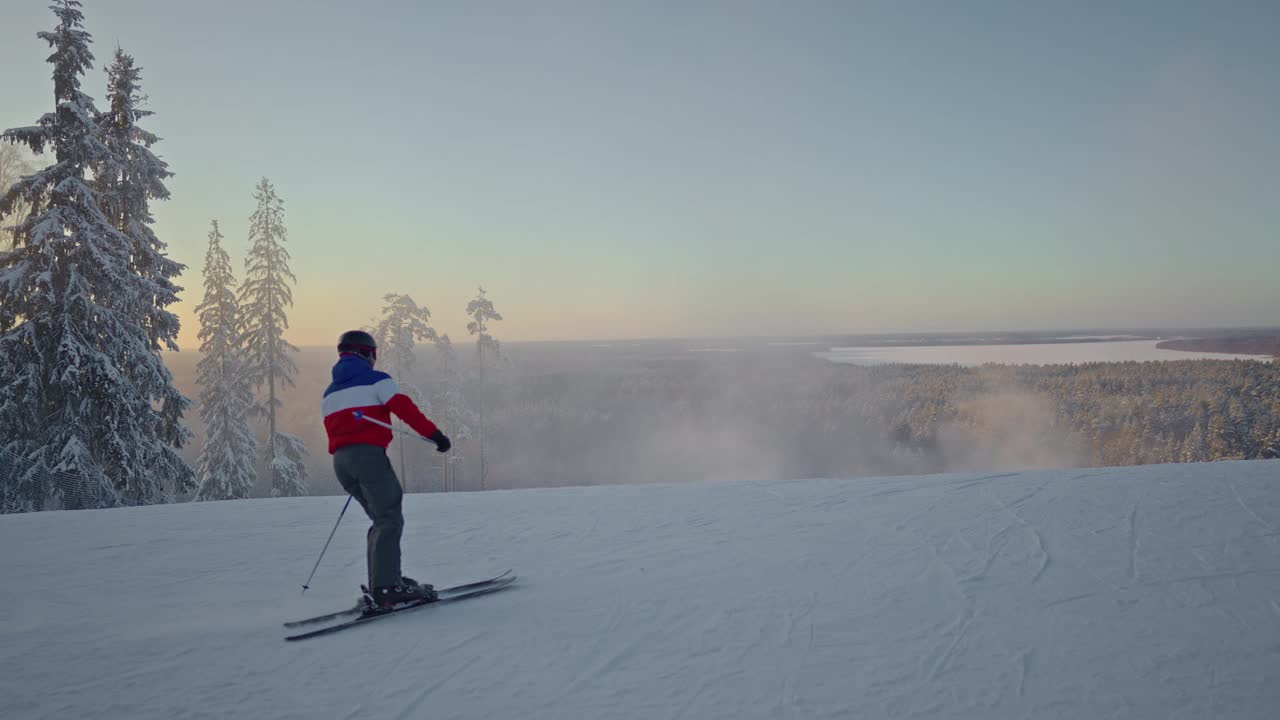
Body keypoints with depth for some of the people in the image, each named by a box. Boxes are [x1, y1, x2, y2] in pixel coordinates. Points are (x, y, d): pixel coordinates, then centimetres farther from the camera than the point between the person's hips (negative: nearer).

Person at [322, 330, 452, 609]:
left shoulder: (330, 393, 22)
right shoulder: (376, 380, 0)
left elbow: (332, 429, 22)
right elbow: (405, 409, -9)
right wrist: (434, 434, -8)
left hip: (340, 459, 8)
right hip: (368, 453, -8)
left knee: (382, 519, 16)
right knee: (389, 519, -9)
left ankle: (381, 583, 12)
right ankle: (385, 588, -19)